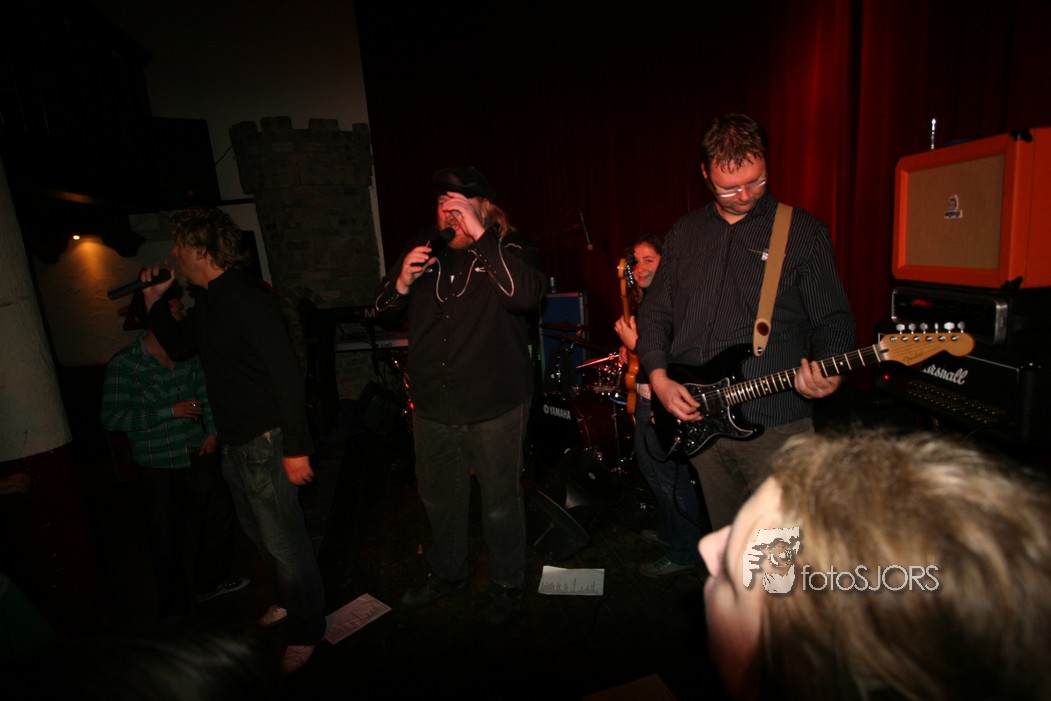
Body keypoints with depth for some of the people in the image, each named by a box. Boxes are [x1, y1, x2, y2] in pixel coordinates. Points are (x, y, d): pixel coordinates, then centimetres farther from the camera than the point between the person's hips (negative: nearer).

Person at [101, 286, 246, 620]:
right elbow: (112, 417, -17)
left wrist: (212, 431, -3)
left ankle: (209, 582, 38)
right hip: (159, 466, -5)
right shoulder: (124, 364, -15)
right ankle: (172, 609, 30)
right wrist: (172, 411, -22)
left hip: (198, 454, 5)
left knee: (221, 512, 14)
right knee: (167, 538, 8)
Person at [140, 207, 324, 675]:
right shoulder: (209, 303, 11)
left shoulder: (248, 298, -19)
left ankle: (306, 631, 22)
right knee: (260, 535, 23)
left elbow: (287, 373, -24)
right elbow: (178, 346, 27)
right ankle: (289, 601, 44)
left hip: (265, 443, -10)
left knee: (285, 541, 2)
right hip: (235, 444, 10)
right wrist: (154, 300, 14)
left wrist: (296, 447, -25)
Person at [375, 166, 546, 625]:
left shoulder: (508, 248, -8)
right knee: (438, 498, 22)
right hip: (431, 406, 5)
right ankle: (447, 573, 48)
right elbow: (385, 310, 10)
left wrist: (479, 235, -29)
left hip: (494, 406, -5)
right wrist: (402, 282, -11)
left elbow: (526, 295, -29)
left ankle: (507, 585, 37)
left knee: (500, 503, 11)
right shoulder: (425, 248, 6)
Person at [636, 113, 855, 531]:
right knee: (724, 542, 18)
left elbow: (833, 319, 0)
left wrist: (829, 370, -20)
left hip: (775, 424, -3)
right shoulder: (684, 233, 10)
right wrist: (659, 378, -2)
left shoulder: (803, 232, -1)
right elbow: (655, 312, 11)